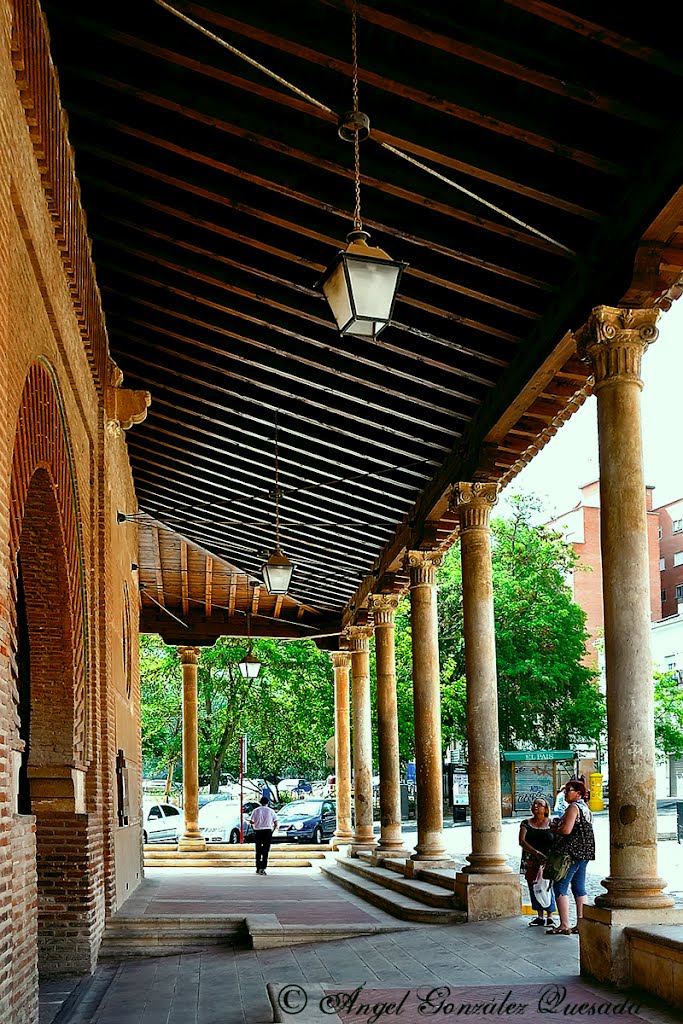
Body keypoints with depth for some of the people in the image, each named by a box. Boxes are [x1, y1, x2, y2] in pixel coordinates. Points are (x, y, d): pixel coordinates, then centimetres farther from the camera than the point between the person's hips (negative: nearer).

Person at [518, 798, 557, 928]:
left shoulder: (552, 824, 2)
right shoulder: (526, 823, 6)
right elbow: (521, 841, -7)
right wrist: (537, 853, -21)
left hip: (548, 863, -2)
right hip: (531, 863, 2)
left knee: (548, 888, -8)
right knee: (534, 888, 5)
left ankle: (550, 917, 3)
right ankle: (539, 917, 17)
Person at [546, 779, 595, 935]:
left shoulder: (573, 807, -13)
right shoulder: (586, 807, 17)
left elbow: (566, 830, -23)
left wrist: (554, 829, -3)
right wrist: (558, 826, 16)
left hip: (572, 852, -10)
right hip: (585, 852, 10)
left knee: (560, 887, -6)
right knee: (579, 888, 11)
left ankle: (564, 925, -9)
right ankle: (581, 924, 10)